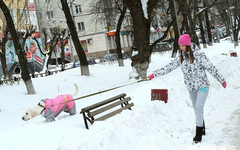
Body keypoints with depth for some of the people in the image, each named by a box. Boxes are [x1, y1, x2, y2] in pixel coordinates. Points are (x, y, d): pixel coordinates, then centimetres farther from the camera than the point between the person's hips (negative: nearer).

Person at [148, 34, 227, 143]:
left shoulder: (198, 55, -13)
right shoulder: (180, 58, 2)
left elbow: (211, 68, -10)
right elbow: (169, 67, 6)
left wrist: (222, 80, -6)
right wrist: (155, 74, 3)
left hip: (202, 86, -5)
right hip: (191, 88, 5)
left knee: (198, 108, -15)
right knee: (197, 109, 14)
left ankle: (198, 133, -11)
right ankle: (202, 129, 29)